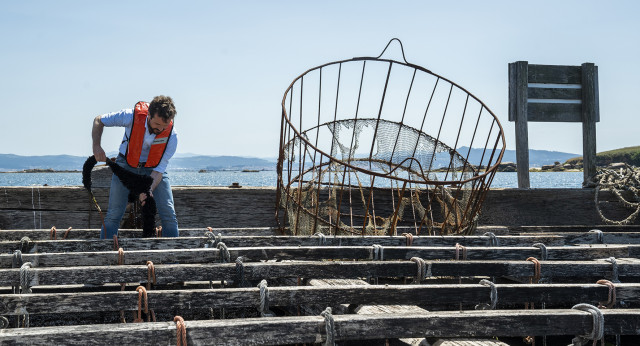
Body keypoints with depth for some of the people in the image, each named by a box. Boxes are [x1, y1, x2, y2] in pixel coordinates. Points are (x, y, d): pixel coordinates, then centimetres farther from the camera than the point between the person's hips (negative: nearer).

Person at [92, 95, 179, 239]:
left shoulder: (172, 136, -25)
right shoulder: (132, 116, -28)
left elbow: (159, 170, -22)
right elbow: (99, 120, -12)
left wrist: (149, 189, -40)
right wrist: (96, 146, -26)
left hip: (153, 168, 1)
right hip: (126, 164, -1)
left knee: (169, 215, -9)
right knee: (113, 215, -7)